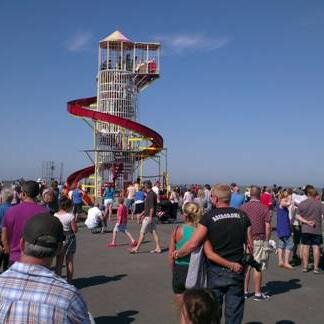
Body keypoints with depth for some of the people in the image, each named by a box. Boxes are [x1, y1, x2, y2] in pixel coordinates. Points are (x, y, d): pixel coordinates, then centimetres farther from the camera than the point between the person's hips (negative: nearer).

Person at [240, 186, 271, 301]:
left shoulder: (243, 207, 1)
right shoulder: (264, 208, -6)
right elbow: (268, 227, -7)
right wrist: (267, 240, 5)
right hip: (259, 240, -3)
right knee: (257, 267, 2)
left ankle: (245, 291, 18)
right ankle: (257, 293, 8)